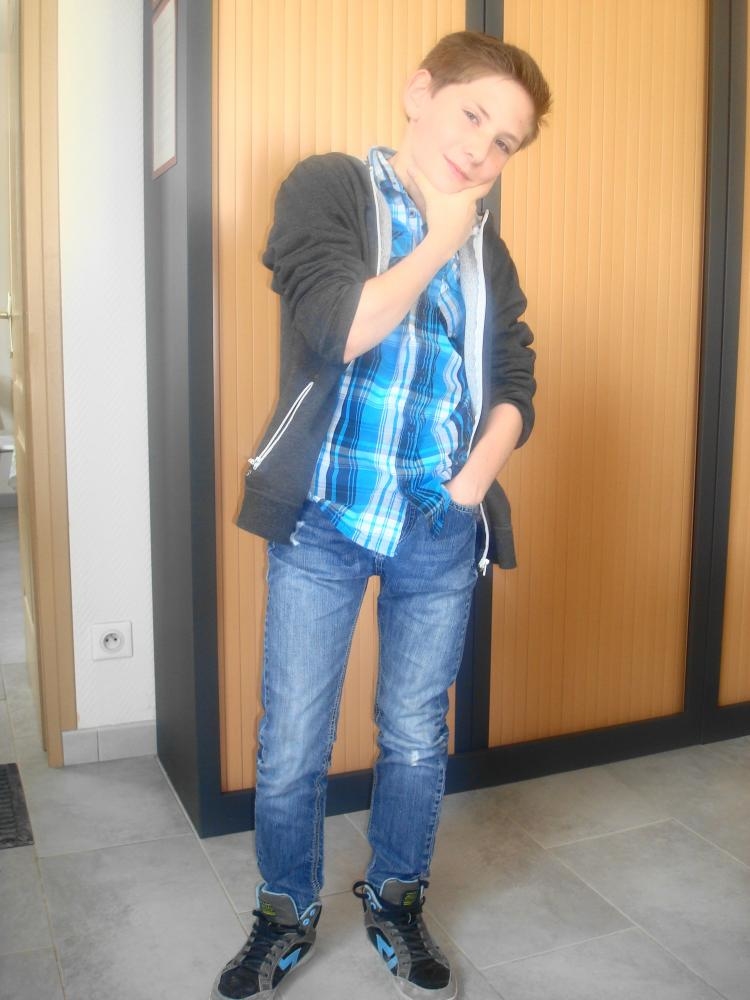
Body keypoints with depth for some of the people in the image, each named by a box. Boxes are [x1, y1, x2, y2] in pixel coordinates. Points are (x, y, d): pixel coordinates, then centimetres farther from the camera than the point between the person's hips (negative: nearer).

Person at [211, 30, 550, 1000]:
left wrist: (475, 480, -5)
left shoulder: (487, 251, 12)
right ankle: (286, 914, 32)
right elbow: (337, 328, -18)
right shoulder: (329, 186, -2)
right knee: (291, 744, 7)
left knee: (416, 738, 15)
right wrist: (438, 240, -8)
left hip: (441, 534, 4)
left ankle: (395, 902, 38)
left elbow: (515, 387, 11)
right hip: (321, 521, -3)